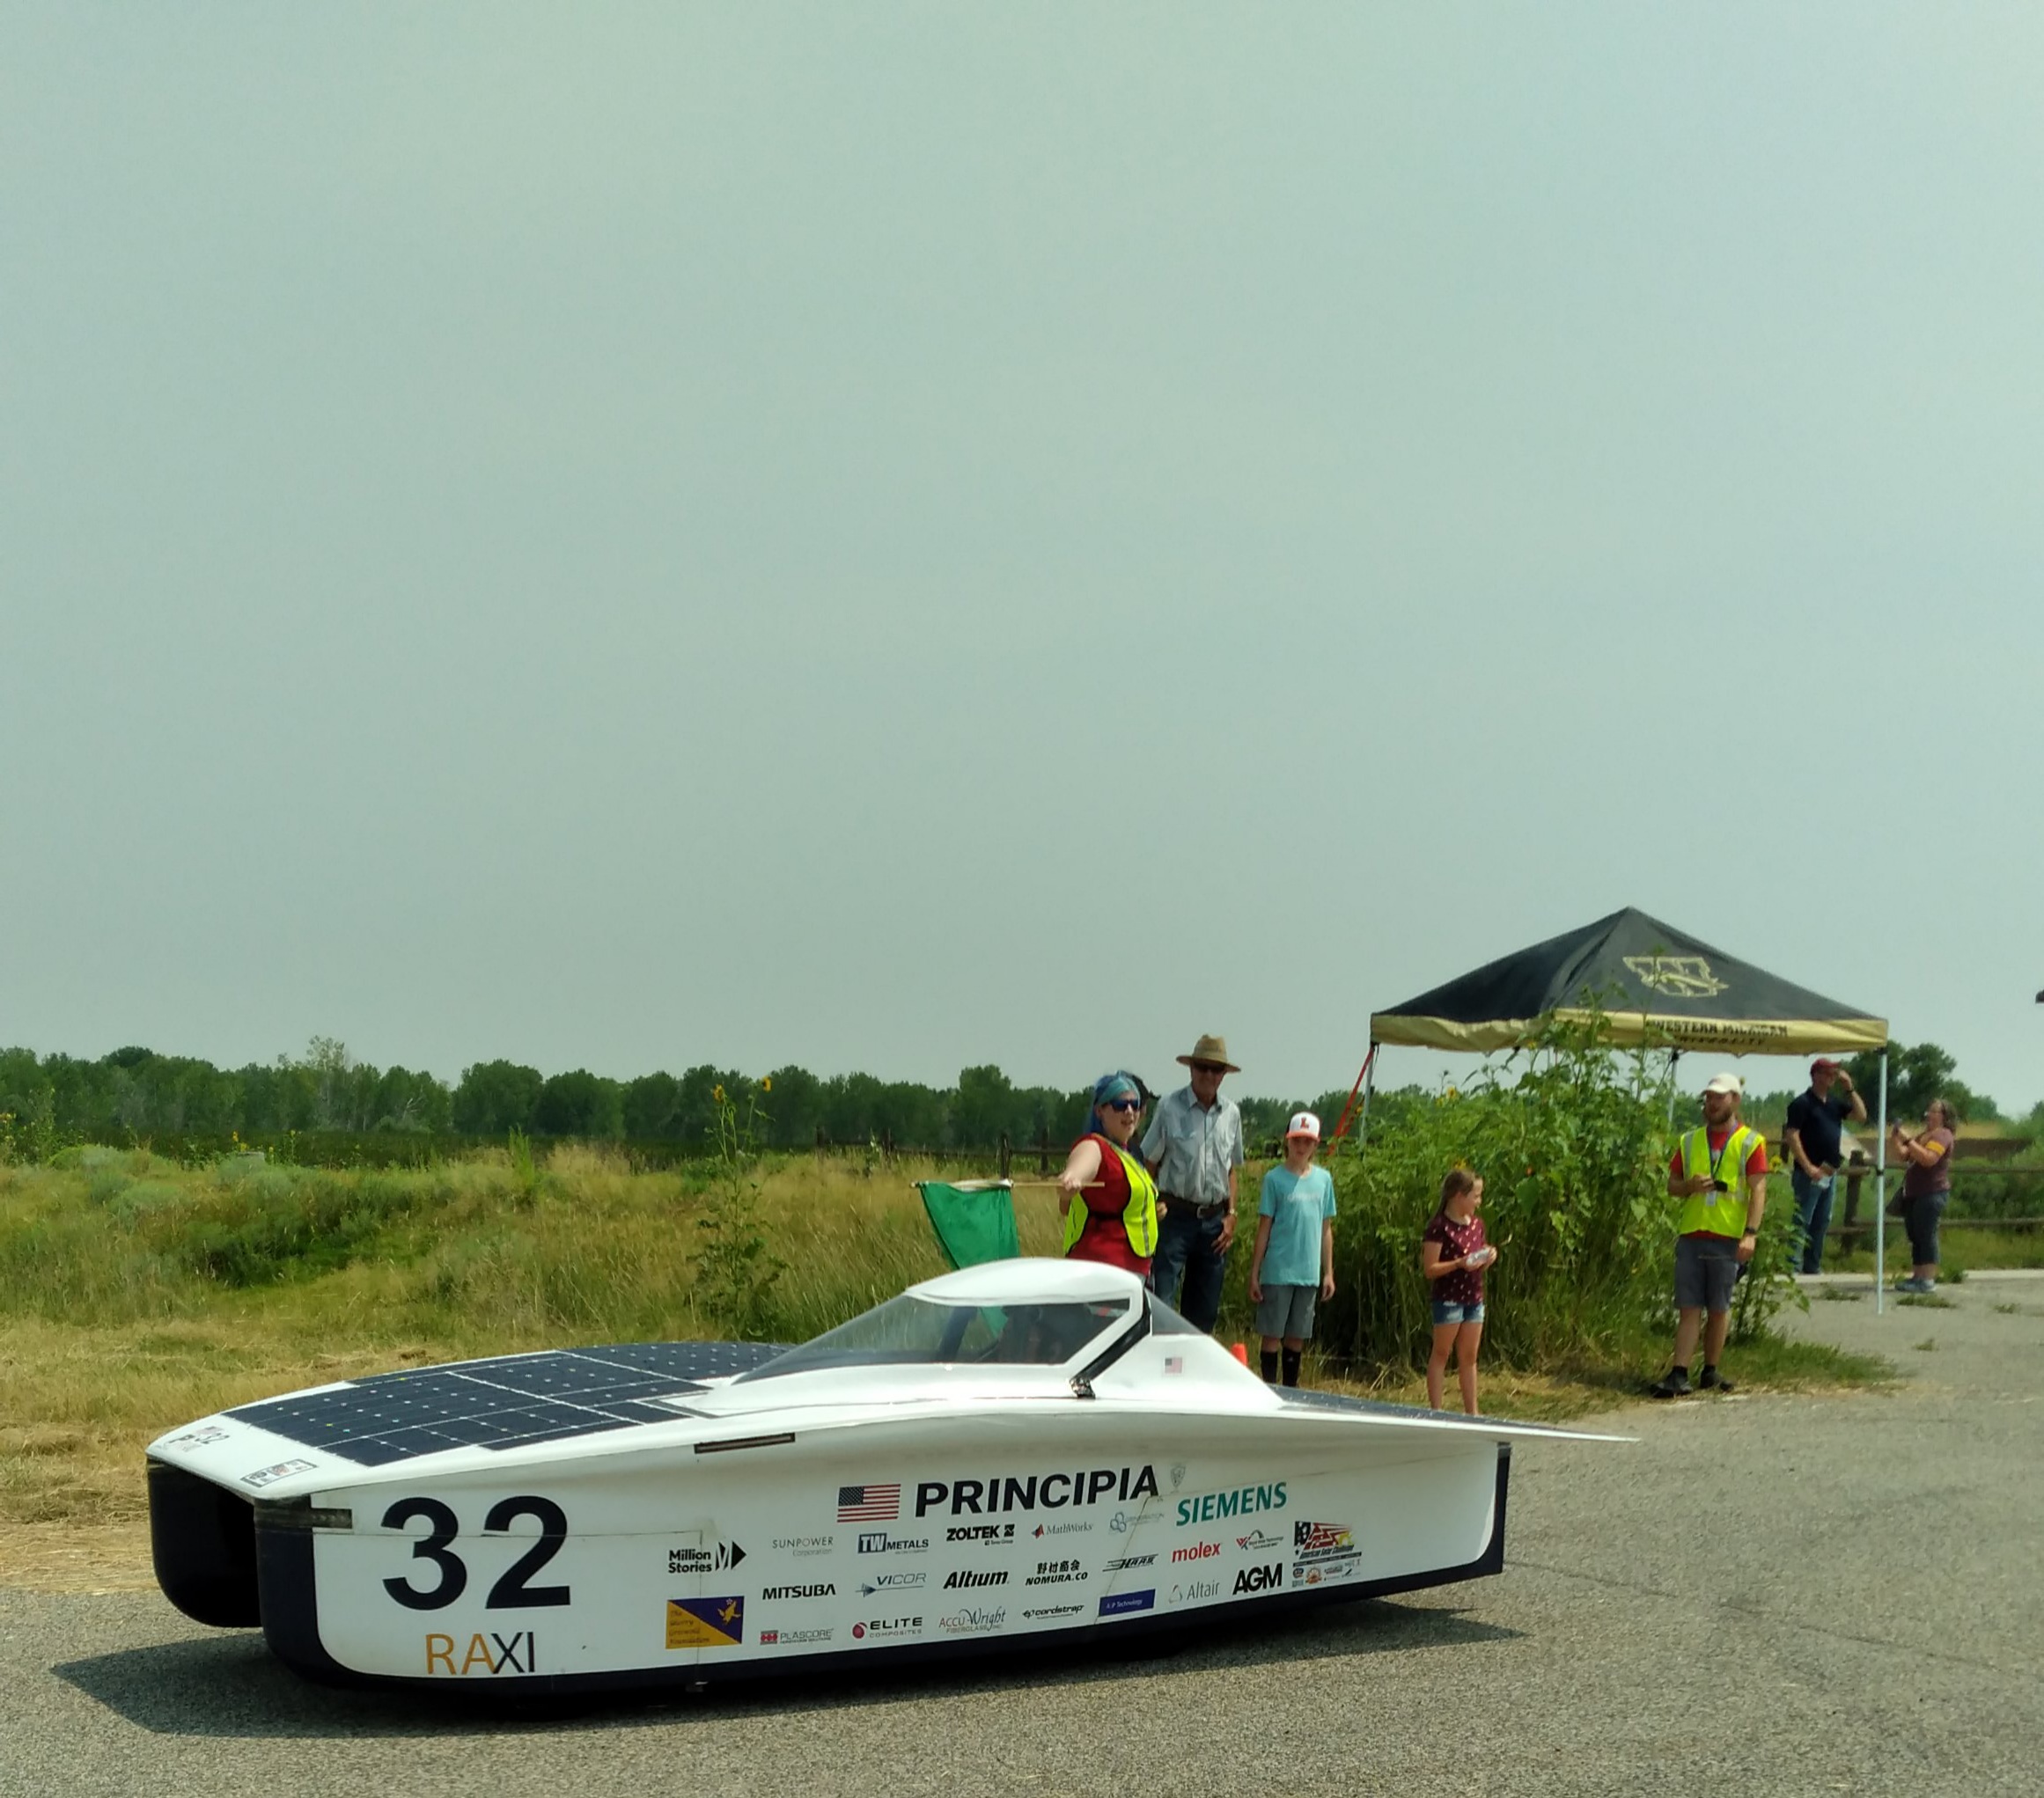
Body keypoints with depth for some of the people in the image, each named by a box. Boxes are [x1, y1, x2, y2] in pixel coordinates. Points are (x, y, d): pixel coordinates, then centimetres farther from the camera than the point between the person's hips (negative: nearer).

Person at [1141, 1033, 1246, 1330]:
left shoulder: (1231, 1113, 8)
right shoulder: (1170, 1106, -5)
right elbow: (1149, 1163, -2)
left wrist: (1231, 1214, 8)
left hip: (1214, 1221, 5)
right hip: (1176, 1216, -5)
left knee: (1205, 1310, 10)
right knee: (1161, 1301, -11)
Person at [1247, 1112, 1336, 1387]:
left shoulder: (1323, 1179, 9)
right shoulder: (1275, 1179, -2)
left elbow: (1326, 1229, 13)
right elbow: (1264, 1228, -1)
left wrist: (1328, 1273, 11)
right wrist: (1254, 1274, -3)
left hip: (1309, 1274, 3)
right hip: (1277, 1272, -3)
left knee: (1297, 1336, 9)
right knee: (1272, 1333, 0)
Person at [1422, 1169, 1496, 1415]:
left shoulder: (1476, 1224, 10)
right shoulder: (1439, 1227, -13)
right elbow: (1430, 1269, -15)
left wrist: (1488, 1257, -2)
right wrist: (1460, 1263, -26)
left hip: (1474, 1298, 7)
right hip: (1449, 1299, -7)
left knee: (1469, 1357, 11)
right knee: (1441, 1354, 1)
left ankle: (1472, 1412, 16)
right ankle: (1436, 1410, 4)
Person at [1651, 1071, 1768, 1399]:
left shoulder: (1750, 1142, 2)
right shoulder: (1689, 1141, 13)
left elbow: (1758, 1190, -4)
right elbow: (1672, 1186, 15)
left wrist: (1751, 1233, -14)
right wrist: (1690, 1186, -8)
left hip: (1729, 1239, -3)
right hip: (1691, 1236, 3)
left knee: (1719, 1309, 5)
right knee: (1689, 1308, -2)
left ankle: (1710, 1372, 16)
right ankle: (1679, 1375, -6)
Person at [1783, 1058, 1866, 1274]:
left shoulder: (1835, 1104, 15)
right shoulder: (1802, 1104, -9)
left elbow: (1861, 1116, 10)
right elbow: (1791, 1136, -16)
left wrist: (1849, 1089, 1)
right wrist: (1808, 1167, -20)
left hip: (1830, 1174, 8)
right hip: (1809, 1174, -8)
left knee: (1821, 1223, 13)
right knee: (1802, 1222, -7)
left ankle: (1813, 1267, 20)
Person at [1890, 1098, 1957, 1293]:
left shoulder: (1942, 1135, -7)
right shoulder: (1923, 1135, 23)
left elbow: (1928, 1159, -23)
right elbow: (1901, 1156, 17)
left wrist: (1908, 1140, -23)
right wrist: (1894, 1138, 2)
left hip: (1932, 1194, -10)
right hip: (1914, 1194, 10)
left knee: (1926, 1235, -12)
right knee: (1915, 1237, 9)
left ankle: (1928, 1280, -15)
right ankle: (1917, 1277, 13)